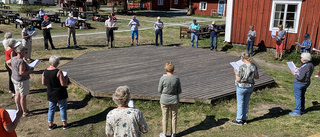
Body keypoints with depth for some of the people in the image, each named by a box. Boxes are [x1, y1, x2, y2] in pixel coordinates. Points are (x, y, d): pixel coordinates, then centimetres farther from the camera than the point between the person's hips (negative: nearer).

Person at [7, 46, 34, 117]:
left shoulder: (13, 59, -1)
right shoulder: (21, 62, -29)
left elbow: (8, 63, 19)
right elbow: (22, 73, -32)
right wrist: (30, 70, -20)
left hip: (14, 78, 9)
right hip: (22, 81, -9)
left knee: (17, 95, 19)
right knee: (23, 96, 3)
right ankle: (25, 112, 16)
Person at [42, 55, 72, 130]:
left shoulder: (45, 72, -3)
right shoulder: (58, 72, -22)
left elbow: (43, 83, 6)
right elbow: (64, 84, -21)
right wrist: (66, 77, -4)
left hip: (50, 94, 6)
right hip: (60, 94, -5)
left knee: (51, 108, 17)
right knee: (62, 108, 10)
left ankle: (51, 124, 27)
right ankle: (65, 124, 19)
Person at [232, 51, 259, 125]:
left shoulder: (242, 67, -26)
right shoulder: (254, 66, -7)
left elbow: (238, 79, -21)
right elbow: (257, 77, 3)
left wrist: (236, 73, -4)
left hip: (242, 87, -6)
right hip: (250, 86, 6)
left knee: (240, 103, 10)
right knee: (246, 103, 19)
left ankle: (239, 120, 22)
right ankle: (244, 119, 31)